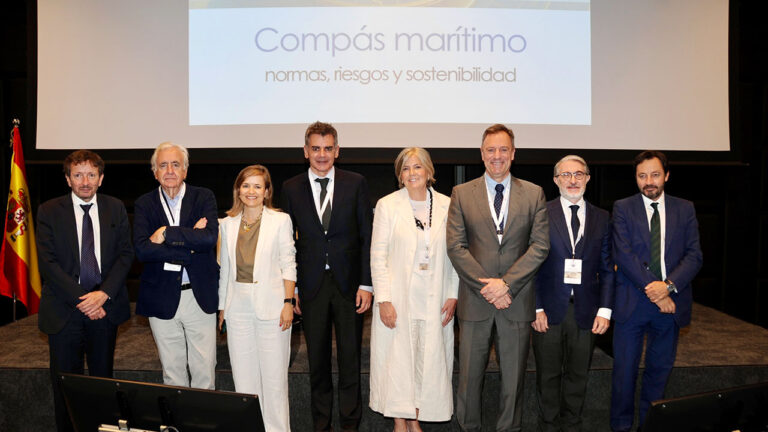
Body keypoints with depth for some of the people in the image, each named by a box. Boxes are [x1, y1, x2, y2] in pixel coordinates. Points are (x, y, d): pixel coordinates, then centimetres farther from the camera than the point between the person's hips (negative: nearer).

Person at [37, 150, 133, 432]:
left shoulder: (115, 209, 5)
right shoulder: (49, 211, -1)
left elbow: (125, 254, 1)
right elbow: (47, 262, -7)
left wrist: (104, 294, -13)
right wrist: (80, 299, -15)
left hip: (105, 308, 2)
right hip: (65, 310, -1)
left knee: (103, 378, 13)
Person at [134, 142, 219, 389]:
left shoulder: (203, 197, 2)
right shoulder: (144, 204, 3)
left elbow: (210, 237, -15)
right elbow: (142, 249, -12)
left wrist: (167, 233, -14)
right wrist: (190, 242, -16)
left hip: (200, 296, -1)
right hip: (162, 298, 1)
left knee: (204, 370, 5)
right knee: (171, 372, 12)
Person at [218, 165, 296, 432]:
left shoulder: (280, 220, -1)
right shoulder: (228, 224, 10)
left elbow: (288, 264, -2)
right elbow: (225, 268, 14)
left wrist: (288, 302, -9)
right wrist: (222, 306, 12)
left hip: (270, 306, -3)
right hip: (238, 306, 4)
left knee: (274, 373, 1)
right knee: (243, 372, 8)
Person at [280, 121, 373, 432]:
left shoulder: (356, 184, 1)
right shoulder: (291, 188, 4)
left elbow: (367, 237, 0)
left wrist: (366, 284, -5)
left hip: (349, 283, -1)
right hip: (311, 286, 1)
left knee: (350, 358, 7)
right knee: (317, 360, 11)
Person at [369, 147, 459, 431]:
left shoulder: (447, 206, 3)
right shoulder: (387, 205, -2)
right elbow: (378, 256, -3)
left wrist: (453, 295, 1)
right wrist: (383, 299, -9)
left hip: (434, 301, 2)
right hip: (398, 300, -2)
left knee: (428, 361, 7)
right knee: (396, 360, 4)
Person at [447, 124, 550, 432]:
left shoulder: (534, 194, 5)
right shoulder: (462, 193, 4)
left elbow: (540, 245, -2)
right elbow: (455, 246, -3)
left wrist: (507, 284, -12)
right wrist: (486, 286, -12)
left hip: (517, 299, 1)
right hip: (475, 301, 0)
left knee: (514, 376, 10)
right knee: (469, 374, 7)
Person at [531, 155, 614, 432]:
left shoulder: (602, 218, 8)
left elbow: (607, 269, 8)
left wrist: (605, 310, -1)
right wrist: (536, 308, -9)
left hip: (585, 312, 2)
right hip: (549, 310, -2)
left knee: (578, 375, 12)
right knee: (548, 375, 8)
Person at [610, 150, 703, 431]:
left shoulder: (685, 209, 8)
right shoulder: (623, 208, 2)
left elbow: (694, 256, 1)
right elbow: (623, 254, -7)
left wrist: (668, 285, -15)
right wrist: (651, 289, -15)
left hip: (670, 302, 2)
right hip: (631, 303, -2)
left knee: (660, 368, 12)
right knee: (625, 369, 3)